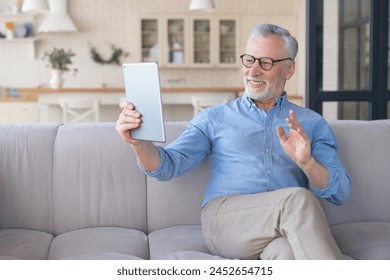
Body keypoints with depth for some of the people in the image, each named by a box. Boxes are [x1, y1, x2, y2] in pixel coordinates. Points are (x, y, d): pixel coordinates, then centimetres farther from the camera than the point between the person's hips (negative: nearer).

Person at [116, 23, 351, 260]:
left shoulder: (312, 123, 20)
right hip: (224, 218, 1)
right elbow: (167, 166, 8)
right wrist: (139, 141, -14)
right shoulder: (214, 118, 20)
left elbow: (341, 192, 9)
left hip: (291, 226, 0)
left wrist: (306, 161, -11)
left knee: (284, 255, -39)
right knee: (297, 199, -31)